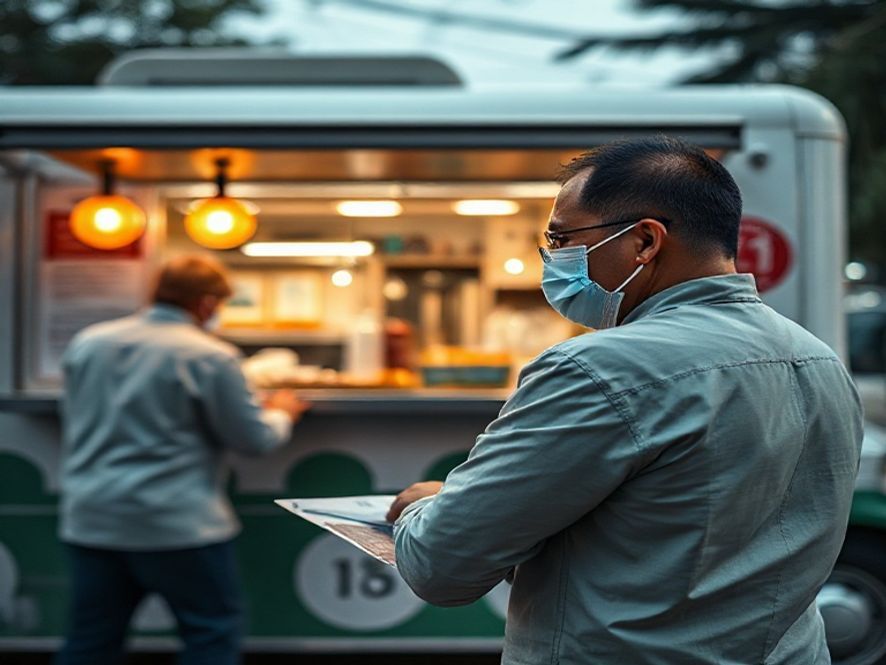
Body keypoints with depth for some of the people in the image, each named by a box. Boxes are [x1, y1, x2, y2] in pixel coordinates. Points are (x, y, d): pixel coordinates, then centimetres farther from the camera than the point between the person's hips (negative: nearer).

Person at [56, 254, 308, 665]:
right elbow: (253, 439, -5)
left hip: (88, 520, 6)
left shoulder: (87, 343, 7)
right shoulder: (210, 357, -12)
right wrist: (281, 415, 15)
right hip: (176, 523, -6)